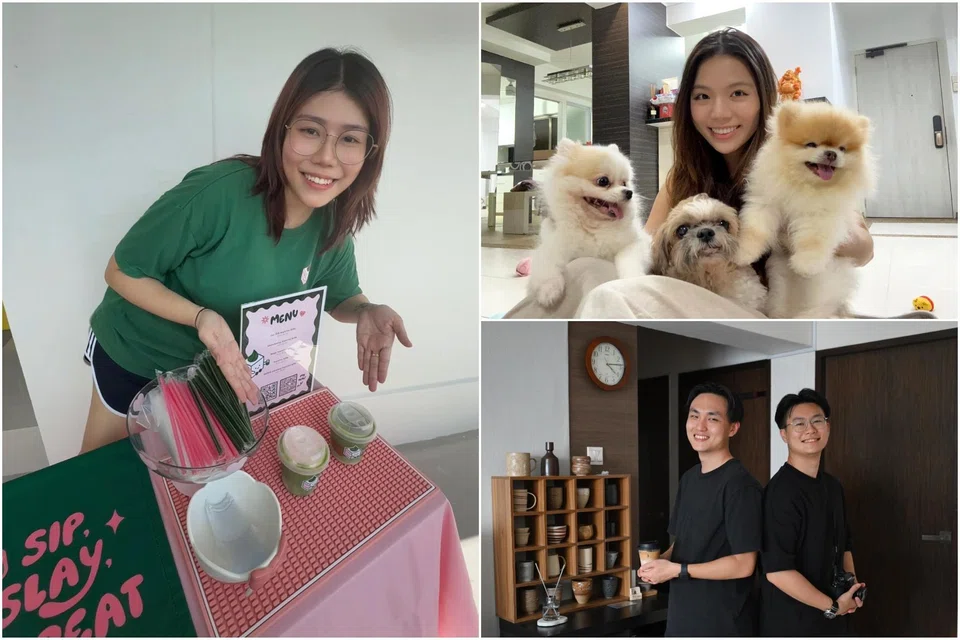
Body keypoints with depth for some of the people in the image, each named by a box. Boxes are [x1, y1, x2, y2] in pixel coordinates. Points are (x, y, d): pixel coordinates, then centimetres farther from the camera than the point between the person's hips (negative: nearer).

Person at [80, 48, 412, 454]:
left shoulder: (332, 225, -17)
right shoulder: (218, 192, -34)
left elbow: (341, 298, 1)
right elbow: (122, 272, -22)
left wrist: (367, 312, -22)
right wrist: (200, 316, -38)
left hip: (226, 364, 4)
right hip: (136, 353, -3)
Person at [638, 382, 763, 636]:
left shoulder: (740, 484, -18)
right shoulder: (689, 478, 7)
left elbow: (743, 564, -21)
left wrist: (676, 570, -18)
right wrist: (661, 560, -4)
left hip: (724, 621, -7)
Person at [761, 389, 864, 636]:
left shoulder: (833, 486, 6)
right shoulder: (781, 491, -21)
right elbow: (777, 571, -25)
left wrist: (852, 583, 1)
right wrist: (832, 605, -16)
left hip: (830, 619, 8)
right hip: (791, 622, -8)